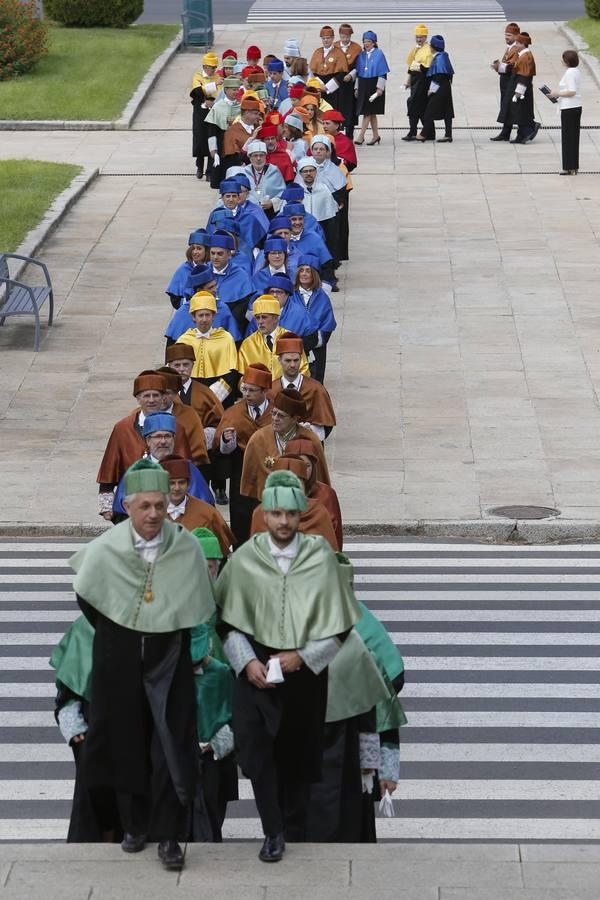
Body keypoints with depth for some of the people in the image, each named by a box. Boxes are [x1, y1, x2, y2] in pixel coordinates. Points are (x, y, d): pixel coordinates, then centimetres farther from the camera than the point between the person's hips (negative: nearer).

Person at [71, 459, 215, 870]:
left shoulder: (187, 548, -13)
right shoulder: (104, 550, -12)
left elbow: (198, 608, 0)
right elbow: (86, 598, 6)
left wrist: (170, 635, 5)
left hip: (169, 659, -1)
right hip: (120, 662, 1)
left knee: (171, 744, -5)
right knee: (127, 743, 10)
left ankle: (169, 835, 1)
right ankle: (136, 824, 26)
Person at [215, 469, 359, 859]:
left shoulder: (321, 557, -5)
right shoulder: (245, 559, -2)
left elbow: (338, 625, -2)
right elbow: (228, 620, 3)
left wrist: (301, 657, -11)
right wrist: (247, 661, -10)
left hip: (305, 670, 0)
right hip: (256, 669, 0)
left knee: (298, 754, 9)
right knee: (253, 743, -16)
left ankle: (294, 833, 25)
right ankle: (274, 831, -7)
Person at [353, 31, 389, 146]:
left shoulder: (379, 54, -6)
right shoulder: (361, 55, 10)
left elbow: (383, 72, -8)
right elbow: (358, 72, 14)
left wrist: (380, 88, -14)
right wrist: (357, 88, 10)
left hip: (374, 85, -6)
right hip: (363, 85, 6)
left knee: (367, 111, -9)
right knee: (370, 112, 8)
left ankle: (361, 136, -11)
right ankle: (375, 135, 15)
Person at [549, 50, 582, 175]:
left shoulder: (570, 73, -18)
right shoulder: (576, 71, 12)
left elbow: (572, 92, -23)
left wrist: (558, 94, -13)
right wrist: (559, 95, 14)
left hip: (569, 108, -10)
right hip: (577, 107, 10)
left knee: (567, 137, -3)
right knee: (574, 136, 13)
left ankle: (569, 167, -1)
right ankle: (574, 166, 17)